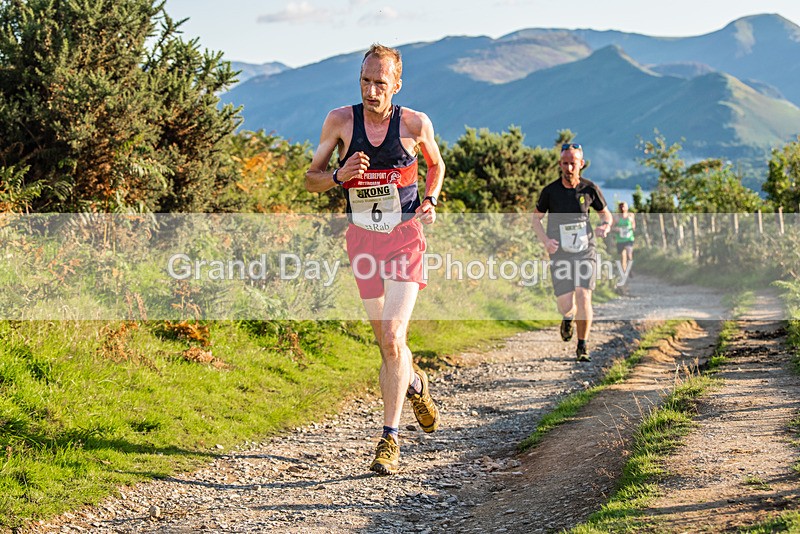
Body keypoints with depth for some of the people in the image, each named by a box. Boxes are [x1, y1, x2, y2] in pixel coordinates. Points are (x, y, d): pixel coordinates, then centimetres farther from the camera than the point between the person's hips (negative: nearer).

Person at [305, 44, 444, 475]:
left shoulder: (416, 124, -6)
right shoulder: (340, 120, -4)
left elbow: (435, 165, 15)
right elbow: (310, 179, 3)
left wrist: (429, 201, -2)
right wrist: (339, 175, -17)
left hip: (405, 235, -2)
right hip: (362, 237, 2)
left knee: (392, 336, -14)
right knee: (385, 338, 10)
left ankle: (389, 440, -9)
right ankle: (414, 383, 45)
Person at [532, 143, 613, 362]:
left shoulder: (590, 189, -3)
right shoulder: (550, 191, -5)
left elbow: (606, 213, 12)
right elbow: (536, 218, 7)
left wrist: (605, 226, -11)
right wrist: (545, 240, -10)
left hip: (585, 252, 0)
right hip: (560, 254, 0)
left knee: (583, 297, -15)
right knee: (566, 306, -7)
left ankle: (582, 346, 1)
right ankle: (568, 318, 32)